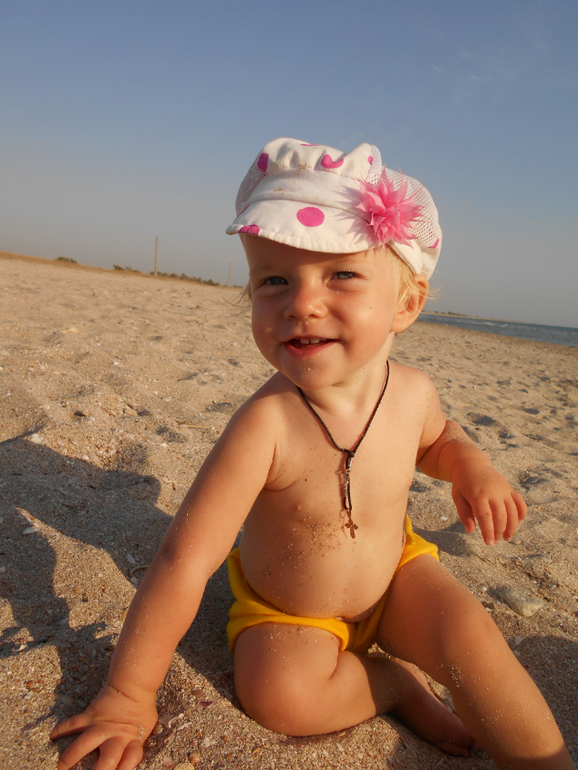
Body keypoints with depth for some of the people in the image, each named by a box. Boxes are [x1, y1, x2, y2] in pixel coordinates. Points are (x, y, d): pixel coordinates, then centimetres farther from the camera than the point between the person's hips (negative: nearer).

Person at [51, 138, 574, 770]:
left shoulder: (412, 391, -19)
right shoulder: (268, 422, -36)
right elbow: (183, 562, -32)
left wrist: (471, 465, -14)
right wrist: (127, 696, -25)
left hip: (393, 576, 3)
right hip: (286, 610, -2)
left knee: (469, 635, -20)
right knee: (278, 693, -26)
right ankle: (394, 681, 0)